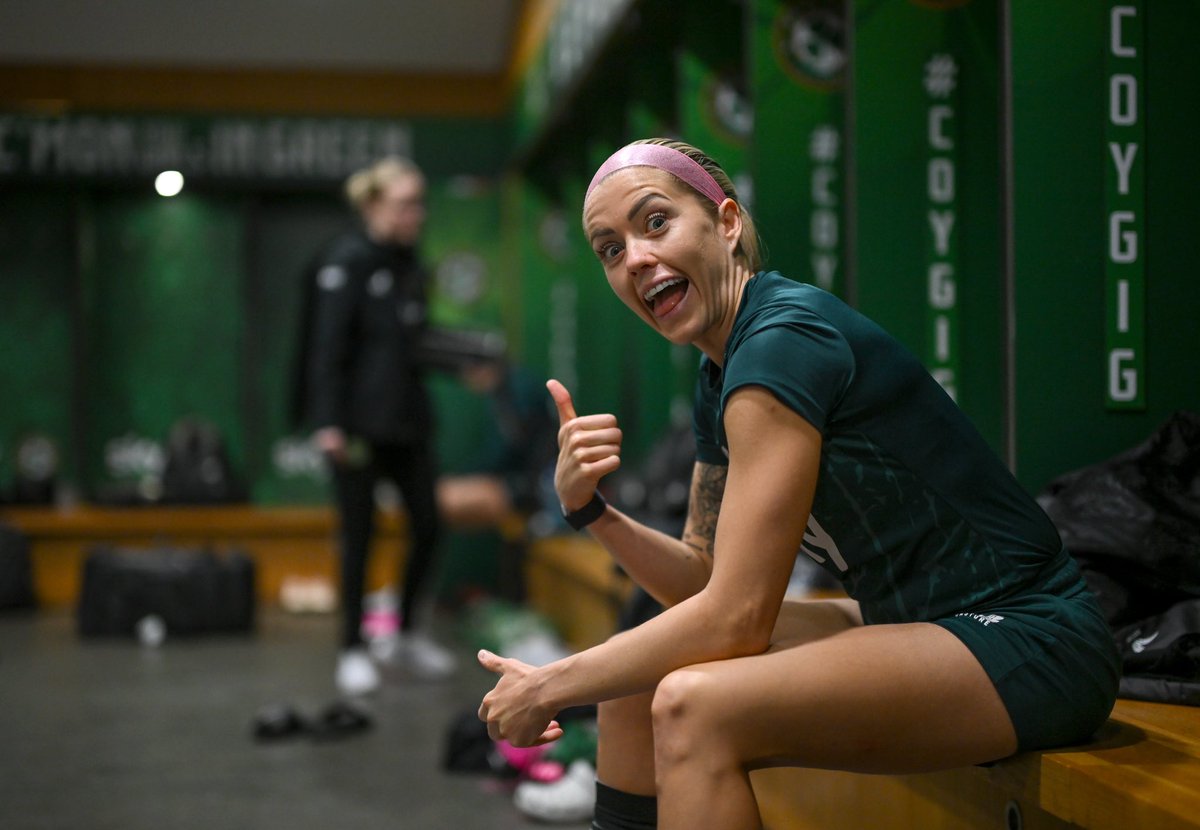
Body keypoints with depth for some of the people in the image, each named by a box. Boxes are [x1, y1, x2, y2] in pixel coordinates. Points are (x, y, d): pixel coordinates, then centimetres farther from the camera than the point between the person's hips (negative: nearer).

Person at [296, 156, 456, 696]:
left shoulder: (410, 266, 14)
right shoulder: (347, 262, -9)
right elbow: (327, 346, -14)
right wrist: (329, 423, -20)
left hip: (408, 419, 7)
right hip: (359, 423, -7)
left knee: (427, 525, 5)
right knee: (359, 535, 1)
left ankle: (409, 633, 23)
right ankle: (352, 649, 15)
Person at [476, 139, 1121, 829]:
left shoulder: (784, 340, -20)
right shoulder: (719, 376, 8)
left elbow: (736, 617, -21)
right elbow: (704, 577, 11)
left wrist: (554, 685, -11)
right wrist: (589, 509, -6)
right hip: (904, 620, 9)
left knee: (692, 706, -25)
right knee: (636, 674, 7)